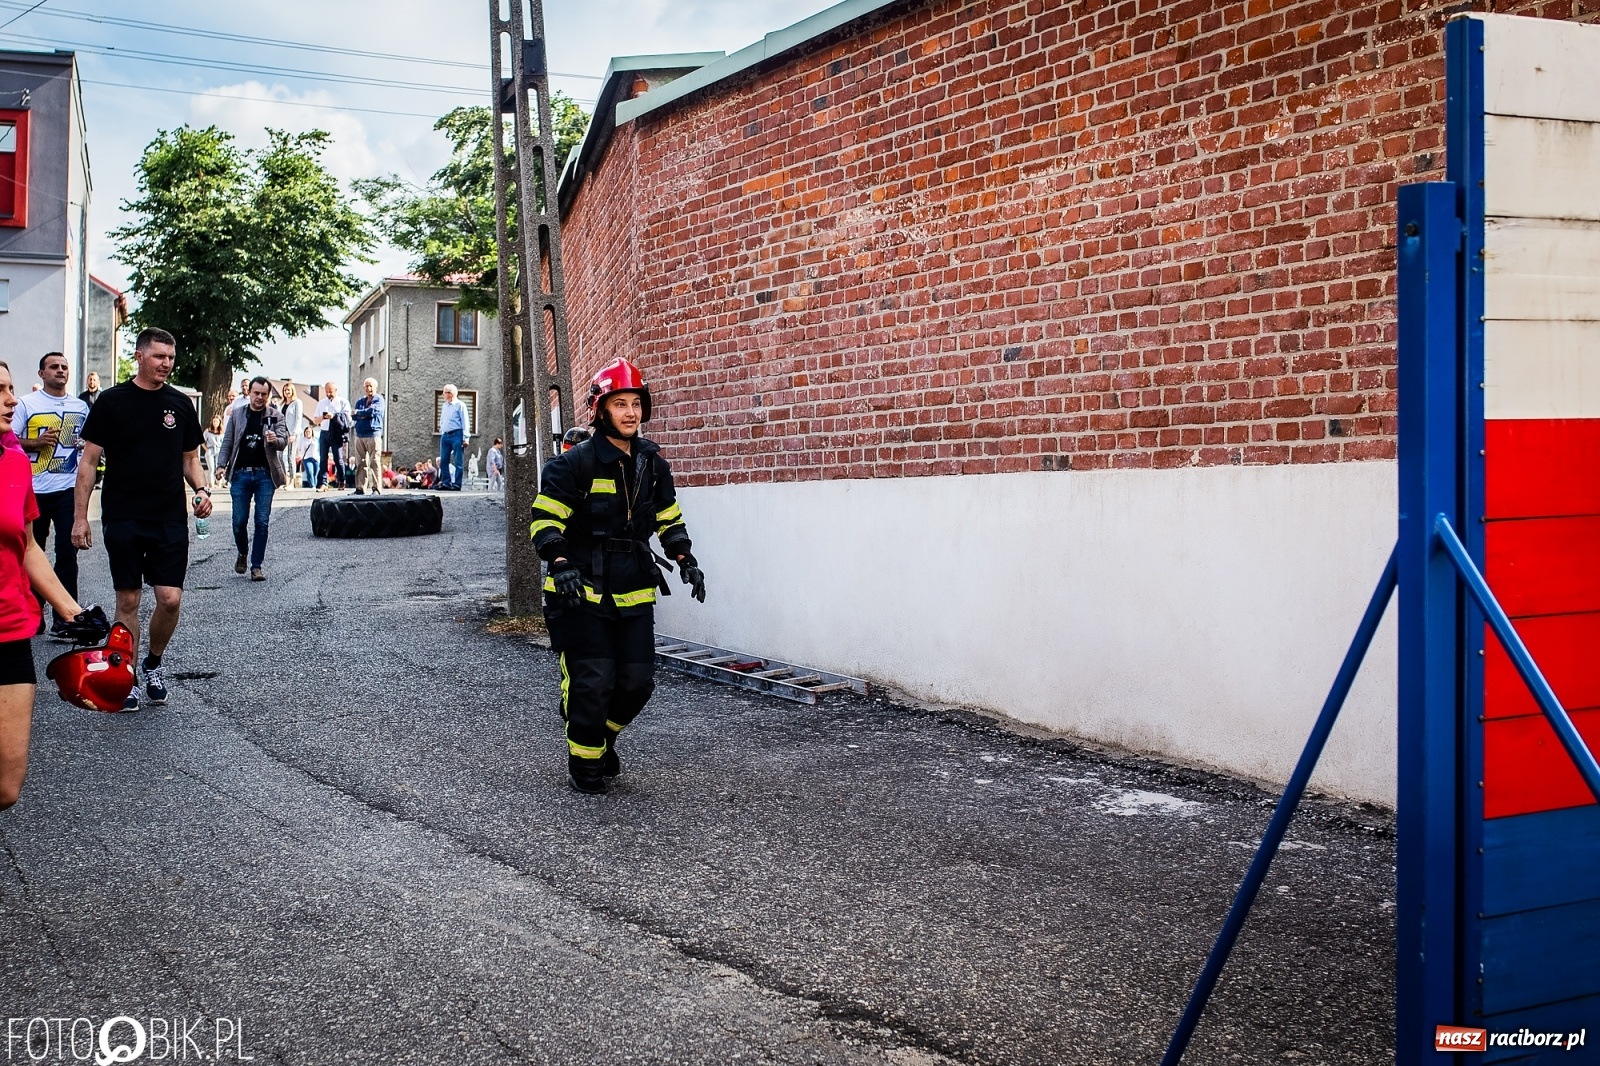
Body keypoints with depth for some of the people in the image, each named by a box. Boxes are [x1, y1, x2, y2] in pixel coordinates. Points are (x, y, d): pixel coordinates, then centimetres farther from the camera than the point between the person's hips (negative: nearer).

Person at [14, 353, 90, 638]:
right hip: (33, 490, -1)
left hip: (68, 489, 1)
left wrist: (86, 445, 1)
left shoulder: (80, 407, 11)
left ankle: (65, 617, -4)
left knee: (67, 552, -6)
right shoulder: (27, 404, 1)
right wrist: (36, 442, -17)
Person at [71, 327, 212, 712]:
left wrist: (201, 490, -5)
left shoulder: (180, 404, 7)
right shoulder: (112, 401, -2)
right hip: (122, 518, -2)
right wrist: (80, 516, -6)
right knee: (128, 600, 3)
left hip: (170, 518, 2)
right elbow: (89, 460, 0)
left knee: (170, 599, -4)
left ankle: (154, 664, 22)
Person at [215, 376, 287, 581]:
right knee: (239, 521, 1)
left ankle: (257, 565, 6)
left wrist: (275, 439, -27)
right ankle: (242, 553, 29)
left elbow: (284, 439, -4)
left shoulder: (275, 416, 4)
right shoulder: (237, 414, 8)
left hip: (265, 474, -1)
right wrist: (221, 464, -2)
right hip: (240, 474, 1)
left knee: (262, 521, -2)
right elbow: (227, 441, 10)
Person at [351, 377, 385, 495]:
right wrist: (366, 413, -10)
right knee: (360, 463, 5)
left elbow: (372, 411, -15)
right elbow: (353, 416, 7)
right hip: (359, 436, 6)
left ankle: (376, 489, -9)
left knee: (375, 463, -9)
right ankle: (360, 488, 7)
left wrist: (358, 413, 0)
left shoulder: (379, 400, 1)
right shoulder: (360, 401, 18)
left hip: (373, 435, -6)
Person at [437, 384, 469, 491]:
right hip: (445, 435, 7)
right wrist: (442, 433, 17)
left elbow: (465, 422, -7)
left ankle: (457, 484, -5)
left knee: (458, 461, -5)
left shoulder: (459, 405, -3)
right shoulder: (444, 406, 17)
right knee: (443, 460, 4)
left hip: (456, 434, -7)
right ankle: (446, 482, 9)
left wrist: (465, 437, -13)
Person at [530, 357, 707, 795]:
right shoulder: (575, 463, -11)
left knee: (637, 682, 6)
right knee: (592, 681, -7)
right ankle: (584, 761, 13)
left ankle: (603, 738, 34)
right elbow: (544, 519, -11)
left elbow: (669, 518, 20)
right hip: (582, 591, -5)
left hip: (634, 594, 5)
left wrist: (685, 559, 8)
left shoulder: (652, 464, 8)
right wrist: (561, 563, -24)